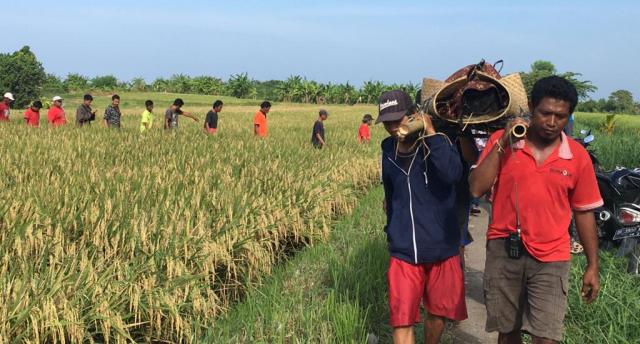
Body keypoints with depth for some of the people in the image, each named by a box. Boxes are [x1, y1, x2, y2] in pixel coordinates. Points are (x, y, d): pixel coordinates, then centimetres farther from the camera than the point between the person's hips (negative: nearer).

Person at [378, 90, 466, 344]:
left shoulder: (438, 142, -11)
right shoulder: (388, 149, 4)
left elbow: (452, 174, -33)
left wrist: (430, 133, -28)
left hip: (442, 248, -2)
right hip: (403, 251, 3)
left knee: (437, 313, 14)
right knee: (402, 319, -4)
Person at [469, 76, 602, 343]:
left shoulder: (578, 156, -2)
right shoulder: (502, 141, -4)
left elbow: (584, 212, 5)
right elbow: (477, 189, -13)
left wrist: (592, 266, 6)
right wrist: (502, 144, -18)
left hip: (550, 259, -1)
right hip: (503, 252, 1)